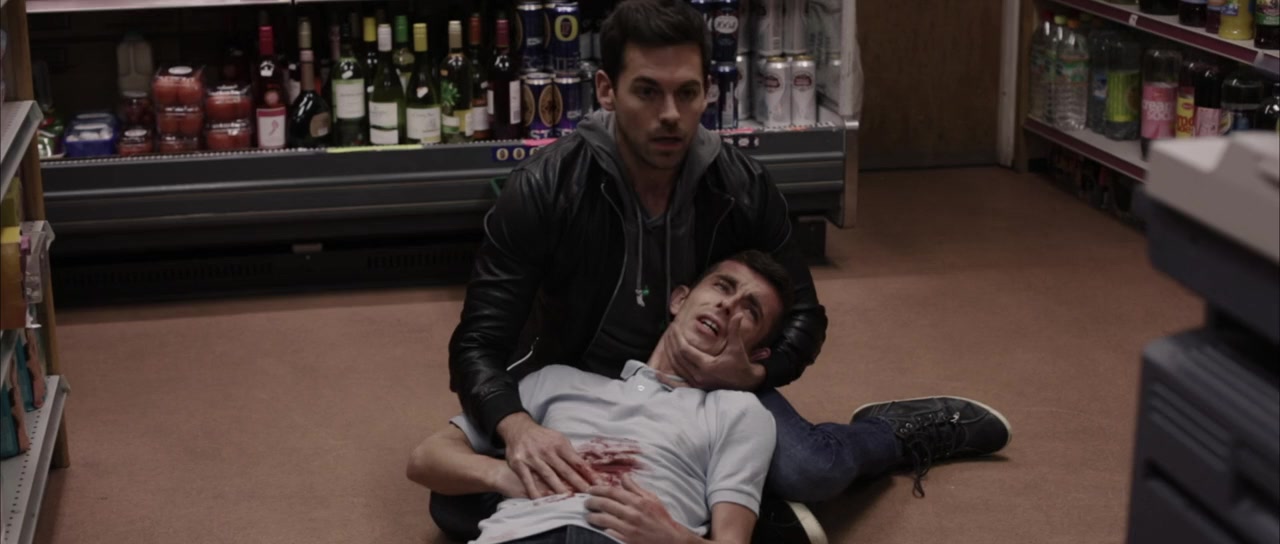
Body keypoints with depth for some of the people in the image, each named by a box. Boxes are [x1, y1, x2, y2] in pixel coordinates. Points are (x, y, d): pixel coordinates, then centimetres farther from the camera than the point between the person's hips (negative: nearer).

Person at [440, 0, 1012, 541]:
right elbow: (478, 343, -25)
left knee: (810, 472, -29)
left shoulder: (742, 186, -15)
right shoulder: (542, 189, -23)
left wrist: (752, 373, -27)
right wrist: (516, 428, -48)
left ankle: (896, 432, 10)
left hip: (708, 382, 0)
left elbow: (803, 316, -3)